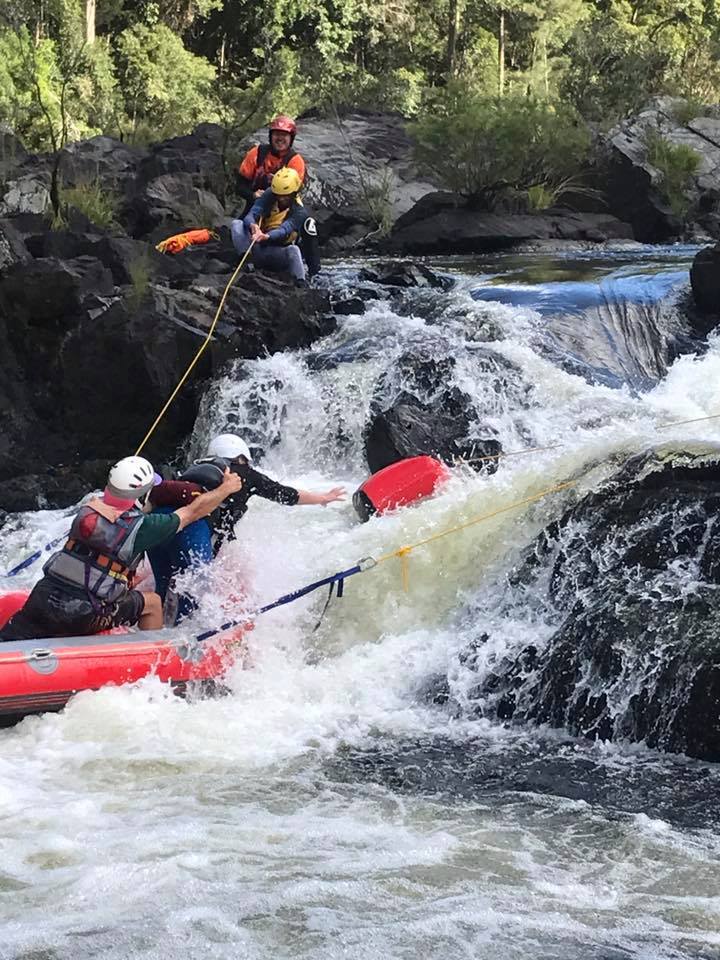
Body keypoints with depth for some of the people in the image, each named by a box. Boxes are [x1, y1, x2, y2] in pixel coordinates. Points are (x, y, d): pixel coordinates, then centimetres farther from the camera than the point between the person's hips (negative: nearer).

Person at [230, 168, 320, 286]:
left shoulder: (299, 212, -11)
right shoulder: (268, 197, -3)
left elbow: (284, 230, -30)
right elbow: (250, 215, -16)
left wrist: (266, 236, -52)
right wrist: (253, 225, -43)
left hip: (278, 253, -3)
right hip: (257, 247, 3)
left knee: (293, 250, -38)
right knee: (236, 224, -19)